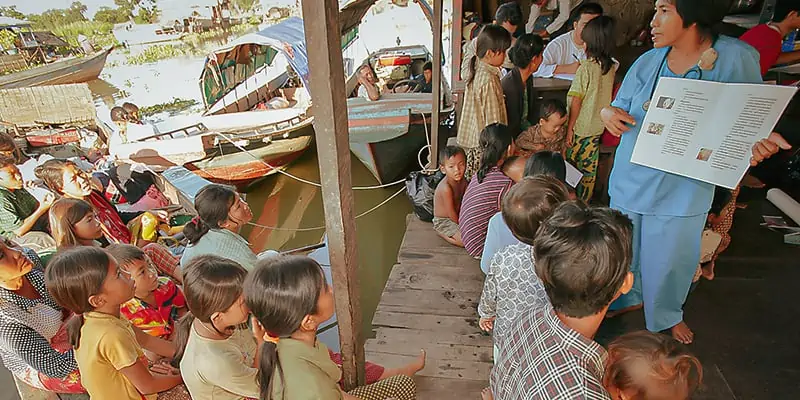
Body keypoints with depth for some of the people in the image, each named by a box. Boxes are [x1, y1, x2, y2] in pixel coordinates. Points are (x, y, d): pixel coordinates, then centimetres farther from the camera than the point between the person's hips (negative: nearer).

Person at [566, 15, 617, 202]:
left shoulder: (586, 67, -18)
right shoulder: (611, 67, 1)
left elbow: (576, 101, -17)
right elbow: (604, 94, 8)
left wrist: (570, 127, -12)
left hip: (580, 127, -6)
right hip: (598, 126, 6)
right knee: (589, 168, 15)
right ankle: (584, 202, 27)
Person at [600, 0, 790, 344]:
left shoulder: (737, 58, -12)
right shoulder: (648, 62, -3)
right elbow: (622, 111, 3)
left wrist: (759, 143, -26)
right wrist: (608, 113, -21)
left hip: (683, 188, -2)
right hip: (632, 179, 3)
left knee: (670, 257, 14)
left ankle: (667, 315, 44)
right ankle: (628, 297, 48)